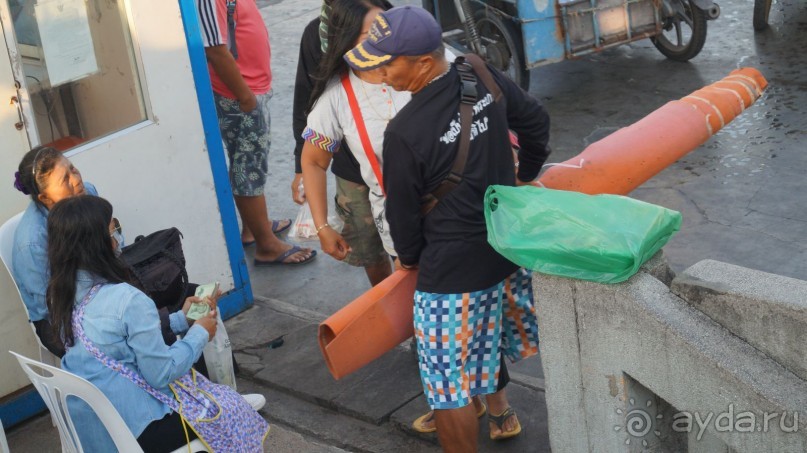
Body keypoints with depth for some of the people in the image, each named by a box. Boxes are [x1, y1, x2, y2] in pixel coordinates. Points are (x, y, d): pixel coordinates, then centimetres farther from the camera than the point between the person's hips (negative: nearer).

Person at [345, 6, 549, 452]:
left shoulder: (405, 131, -25)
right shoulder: (483, 78, -7)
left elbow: (403, 209, -11)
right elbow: (536, 121, 10)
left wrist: (408, 256, 9)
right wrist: (526, 175, 28)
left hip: (453, 268, -8)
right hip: (509, 244, 9)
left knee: (449, 386, 6)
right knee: (489, 333, 33)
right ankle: (499, 412, 57)